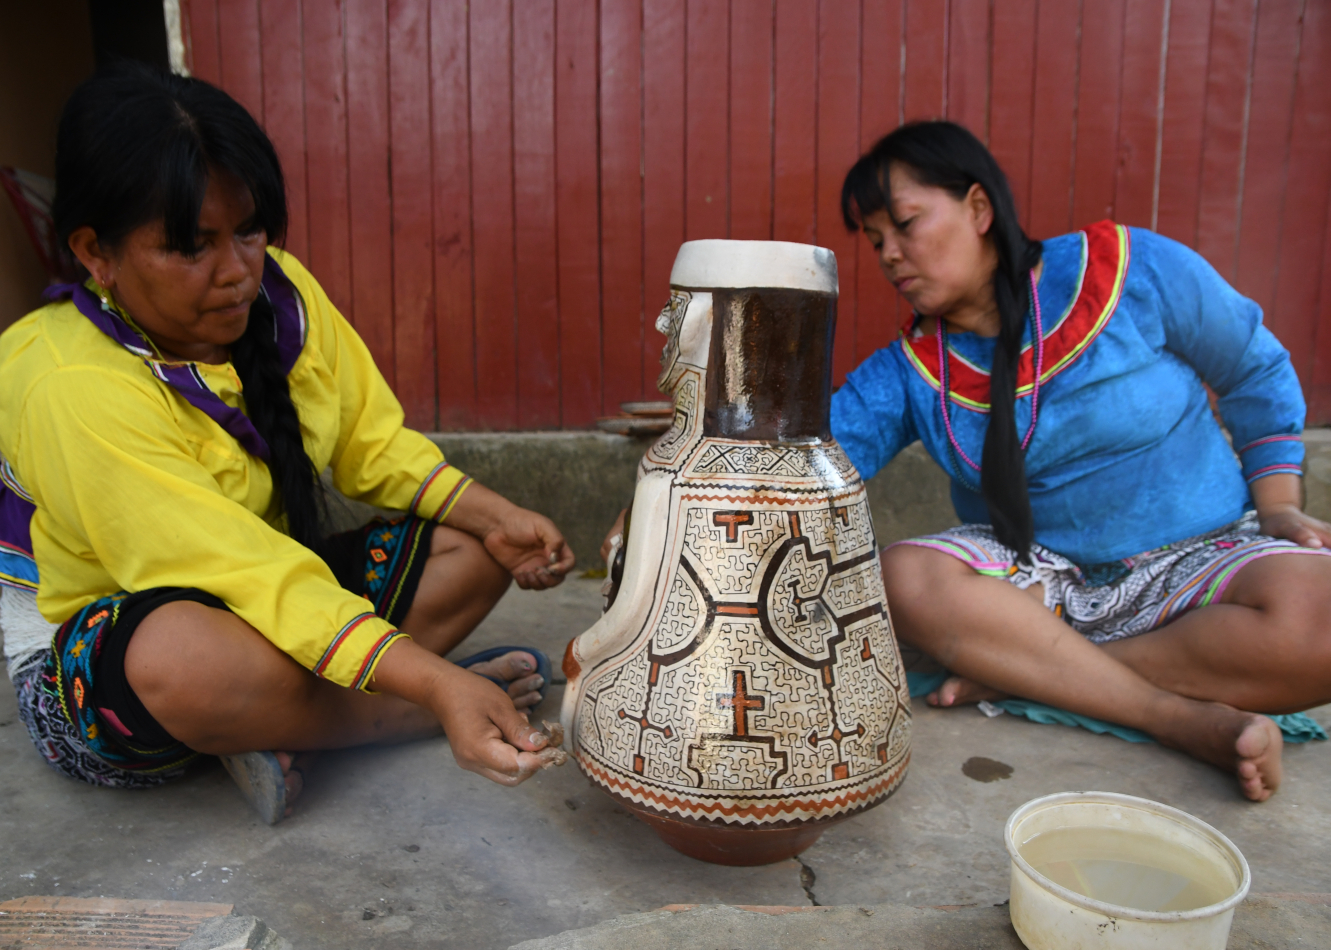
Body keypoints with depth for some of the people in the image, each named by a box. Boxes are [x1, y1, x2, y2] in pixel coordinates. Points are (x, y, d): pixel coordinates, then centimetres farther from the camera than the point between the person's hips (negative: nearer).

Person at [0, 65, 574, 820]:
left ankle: (280, 723, -17)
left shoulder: (281, 291, -7)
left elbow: (375, 444, 0)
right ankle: (417, 717, -16)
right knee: (182, 656, -42)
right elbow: (246, 576, -36)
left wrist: (495, 518, -16)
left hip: (283, 590, 7)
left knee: (480, 546, -3)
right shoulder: (76, 391, -27)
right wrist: (437, 686, -44)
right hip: (99, 658, -6)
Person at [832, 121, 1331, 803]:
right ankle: (1184, 717, -26)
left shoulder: (1133, 271, -7)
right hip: (1037, 575, 2)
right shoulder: (908, 373, -1)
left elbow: (1258, 377, 6)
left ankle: (1013, 670, -22)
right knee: (901, 578, -29)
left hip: (1195, 559, -1)